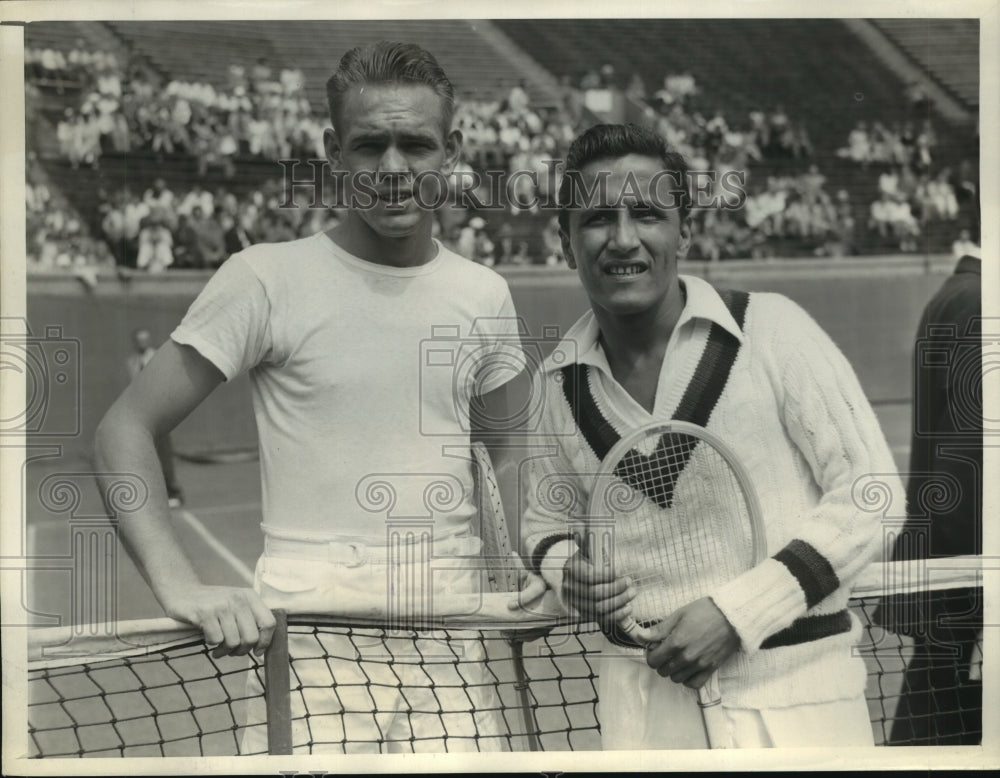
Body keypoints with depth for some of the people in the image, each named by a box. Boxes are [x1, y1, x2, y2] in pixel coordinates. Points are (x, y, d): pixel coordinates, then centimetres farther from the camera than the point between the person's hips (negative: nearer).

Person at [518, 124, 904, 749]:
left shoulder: (772, 328, -9)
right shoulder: (560, 379, 3)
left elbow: (869, 496, -8)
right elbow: (547, 517, 18)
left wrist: (736, 610, -14)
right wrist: (568, 573, -4)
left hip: (797, 690, -3)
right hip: (644, 697, 3)